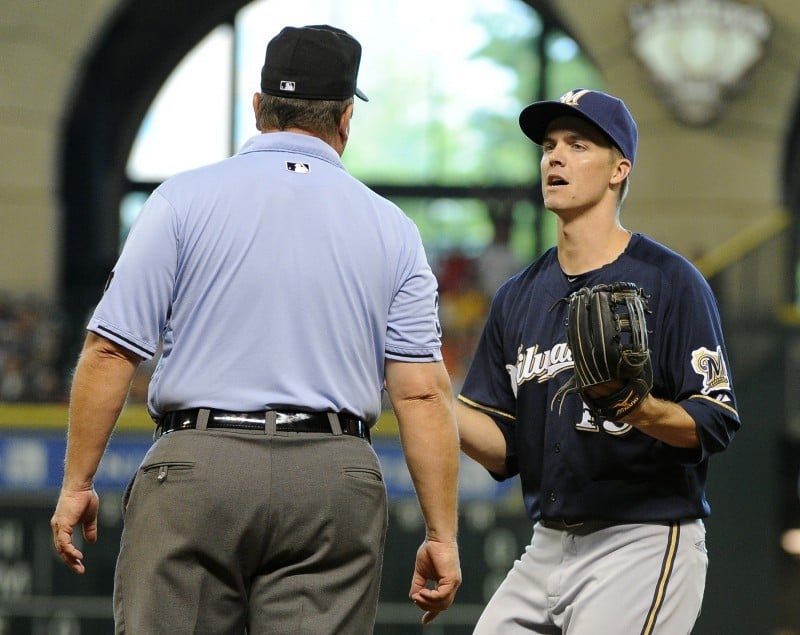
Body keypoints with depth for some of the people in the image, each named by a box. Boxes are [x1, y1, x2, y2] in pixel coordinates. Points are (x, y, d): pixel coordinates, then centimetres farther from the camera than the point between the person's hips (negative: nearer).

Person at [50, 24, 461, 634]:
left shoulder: (184, 201, 3)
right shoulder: (392, 229, 9)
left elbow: (110, 352, -1)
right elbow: (423, 391, 3)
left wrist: (77, 484, 6)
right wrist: (442, 535, 6)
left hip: (196, 469, -2)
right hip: (335, 478, 2)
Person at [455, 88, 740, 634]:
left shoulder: (668, 281, -6)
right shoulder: (519, 297, 13)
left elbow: (715, 424, -11)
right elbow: (504, 451, 11)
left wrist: (637, 408, -30)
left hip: (645, 545, -7)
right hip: (548, 546, 7)